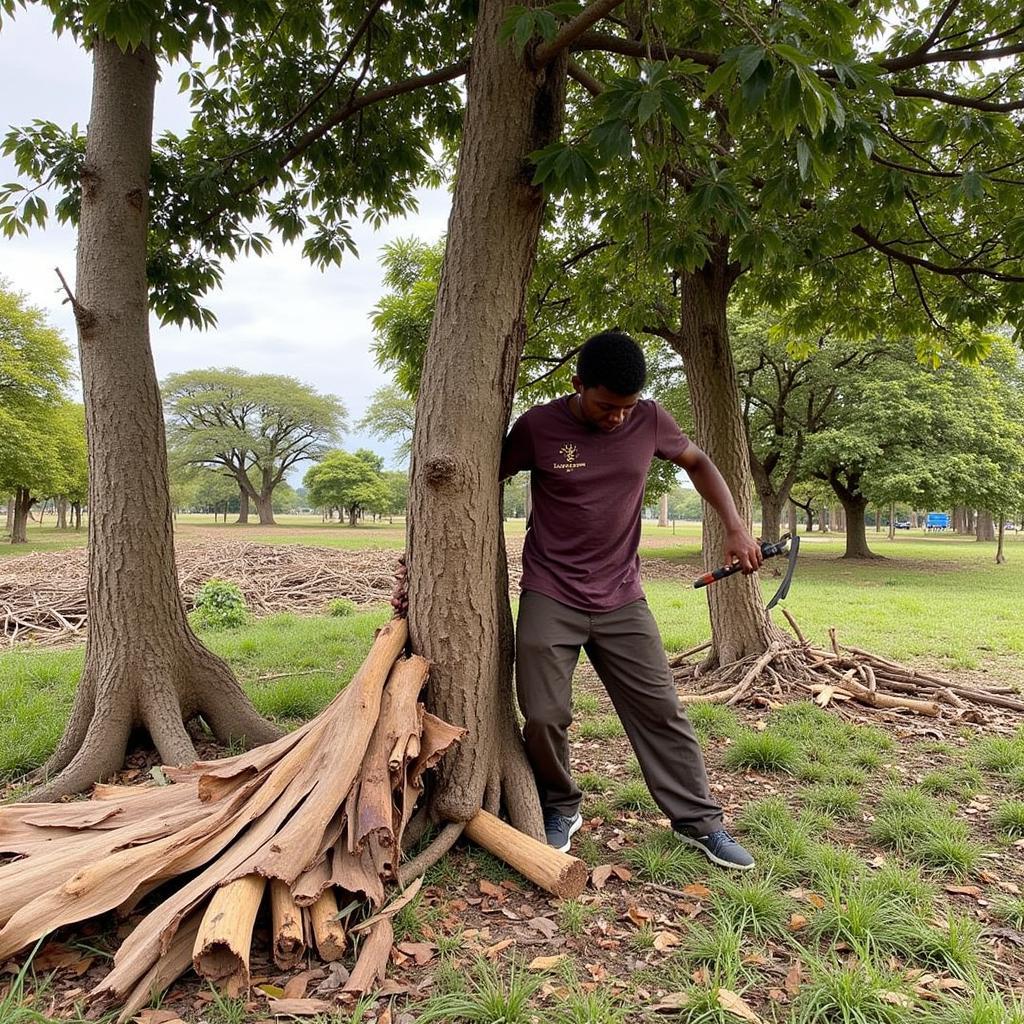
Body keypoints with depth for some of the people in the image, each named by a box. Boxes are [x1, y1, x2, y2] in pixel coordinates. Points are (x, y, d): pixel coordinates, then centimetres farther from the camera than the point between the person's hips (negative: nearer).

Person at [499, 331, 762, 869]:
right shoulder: (537, 426, -11)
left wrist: (736, 528, 0)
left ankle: (699, 821, 22)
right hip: (549, 599, -2)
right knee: (544, 717, -3)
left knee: (661, 711, 5)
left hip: (621, 600, 2)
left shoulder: (650, 421, -4)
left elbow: (698, 463, 13)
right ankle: (560, 809, 24)